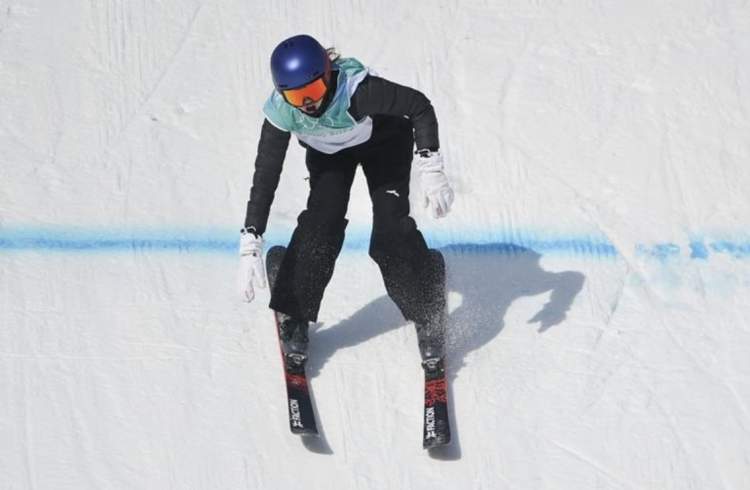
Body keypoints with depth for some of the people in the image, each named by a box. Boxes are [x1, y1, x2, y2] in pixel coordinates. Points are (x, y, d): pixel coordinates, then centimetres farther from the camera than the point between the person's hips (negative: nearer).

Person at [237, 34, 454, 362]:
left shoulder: (356, 89, -44)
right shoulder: (280, 111, -33)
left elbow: (420, 107, -30)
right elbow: (265, 177, -28)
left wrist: (431, 168, -37)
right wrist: (251, 245, -34)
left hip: (383, 141, -2)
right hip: (328, 151, 2)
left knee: (392, 228, -15)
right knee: (320, 225, -17)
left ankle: (428, 318, 2)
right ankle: (294, 316, 1)